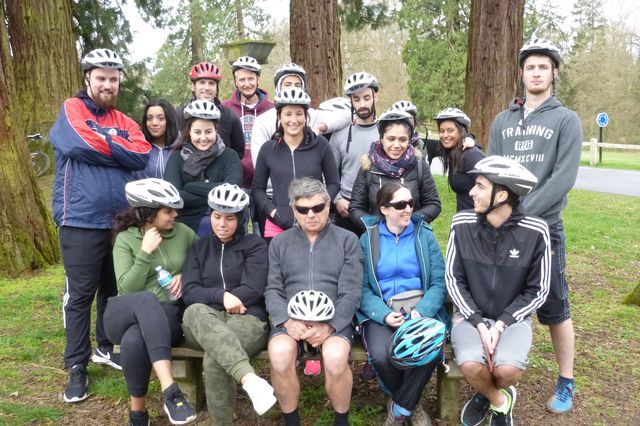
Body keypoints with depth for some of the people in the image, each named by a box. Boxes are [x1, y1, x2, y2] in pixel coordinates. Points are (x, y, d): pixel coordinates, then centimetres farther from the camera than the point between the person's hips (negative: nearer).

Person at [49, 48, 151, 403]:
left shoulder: (124, 121, 13)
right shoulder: (71, 110, 0)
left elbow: (142, 155, -5)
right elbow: (80, 145, -21)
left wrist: (103, 143, -9)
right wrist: (119, 147, -8)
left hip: (120, 220, 5)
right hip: (81, 221, -5)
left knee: (114, 289, 16)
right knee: (80, 294, 1)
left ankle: (106, 348, 33)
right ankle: (77, 366, 12)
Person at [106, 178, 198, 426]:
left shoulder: (183, 233, 5)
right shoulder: (125, 239, 0)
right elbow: (126, 290, -8)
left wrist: (184, 275, 0)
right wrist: (145, 253, -16)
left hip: (167, 317, 1)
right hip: (125, 316, 0)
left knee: (134, 341, -37)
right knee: (147, 300, -39)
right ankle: (170, 390, -40)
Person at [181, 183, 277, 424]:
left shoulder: (254, 245, 11)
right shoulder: (200, 248, 20)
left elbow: (253, 289, -4)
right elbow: (189, 292, 5)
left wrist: (220, 298, -5)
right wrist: (221, 296, -14)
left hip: (248, 319, -2)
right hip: (204, 322, 3)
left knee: (213, 359, -36)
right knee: (194, 312, -38)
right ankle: (250, 379, -51)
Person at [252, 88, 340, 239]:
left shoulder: (320, 145, 0)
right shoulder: (268, 149, 4)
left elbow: (334, 183, 5)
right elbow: (258, 188, 9)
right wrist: (272, 211, -6)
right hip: (277, 226, 1)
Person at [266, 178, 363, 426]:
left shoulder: (347, 240, 10)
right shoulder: (279, 243, 16)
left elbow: (351, 292, 1)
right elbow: (273, 290, 8)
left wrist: (329, 325, -14)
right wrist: (286, 321, -12)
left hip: (335, 319, -1)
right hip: (290, 319, 2)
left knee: (335, 358, -32)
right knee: (279, 355, -30)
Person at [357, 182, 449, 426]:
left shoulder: (424, 235, 7)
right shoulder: (367, 239, 3)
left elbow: (439, 282, 0)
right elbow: (362, 287, -3)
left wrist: (422, 311, -18)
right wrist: (384, 314, -20)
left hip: (421, 307, 1)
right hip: (382, 311, -1)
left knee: (430, 352, -30)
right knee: (381, 356, -30)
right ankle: (410, 405, 6)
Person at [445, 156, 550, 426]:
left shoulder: (535, 232, -12)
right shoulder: (462, 224, -9)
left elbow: (537, 290, -4)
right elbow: (454, 280, -3)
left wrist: (502, 323, -15)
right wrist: (479, 323, -14)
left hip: (512, 318, 0)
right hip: (471, 315, 1)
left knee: (508, 369, -28)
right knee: (470, 365, -28)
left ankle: (487, 396, 12)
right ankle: (500, 401, 9)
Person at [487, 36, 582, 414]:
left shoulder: (566, 120, -1)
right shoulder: (503, 121, 10)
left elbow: (564, 178, -11)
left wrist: (522, 211, -18)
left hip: (544, 227, -3)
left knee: (555, 308, 4)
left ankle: (566, 383, 20)